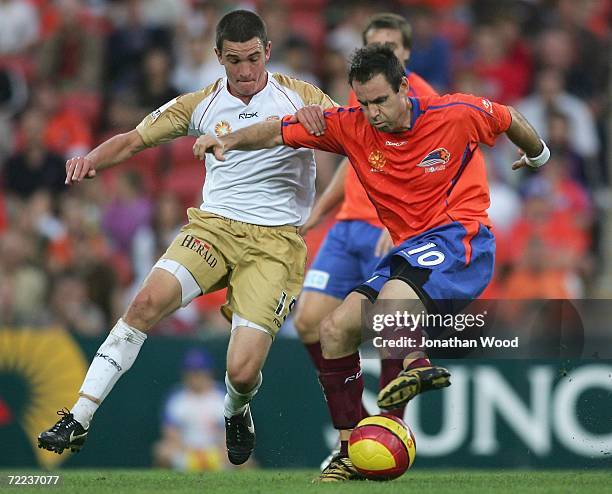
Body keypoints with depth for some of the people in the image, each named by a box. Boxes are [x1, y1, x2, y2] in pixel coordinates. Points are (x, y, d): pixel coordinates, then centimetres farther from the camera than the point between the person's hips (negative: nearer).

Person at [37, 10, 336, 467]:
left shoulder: (299, 97, 3)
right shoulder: (201, 106, 9)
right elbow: (134, 140, 14)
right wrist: (92, 160, -8)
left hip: (276, 241, -2)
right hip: (214, 224, 2)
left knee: (242, 372, -15)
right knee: (149, 300, -27)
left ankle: (236, 411, 26)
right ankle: (79, 420, -22)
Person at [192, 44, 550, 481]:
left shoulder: (456, 115, -9)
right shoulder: (351, 127, -1)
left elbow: (509, 119, 10)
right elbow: (280, 132, -2)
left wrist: (537, 154, 29)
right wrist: (230, 141, -20)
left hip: (462, 238, -6)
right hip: (409, 249, 6)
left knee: (390, 299, -36)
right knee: (335, 330, -4)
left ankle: (417, 366, -7)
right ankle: (352, 450, 5)